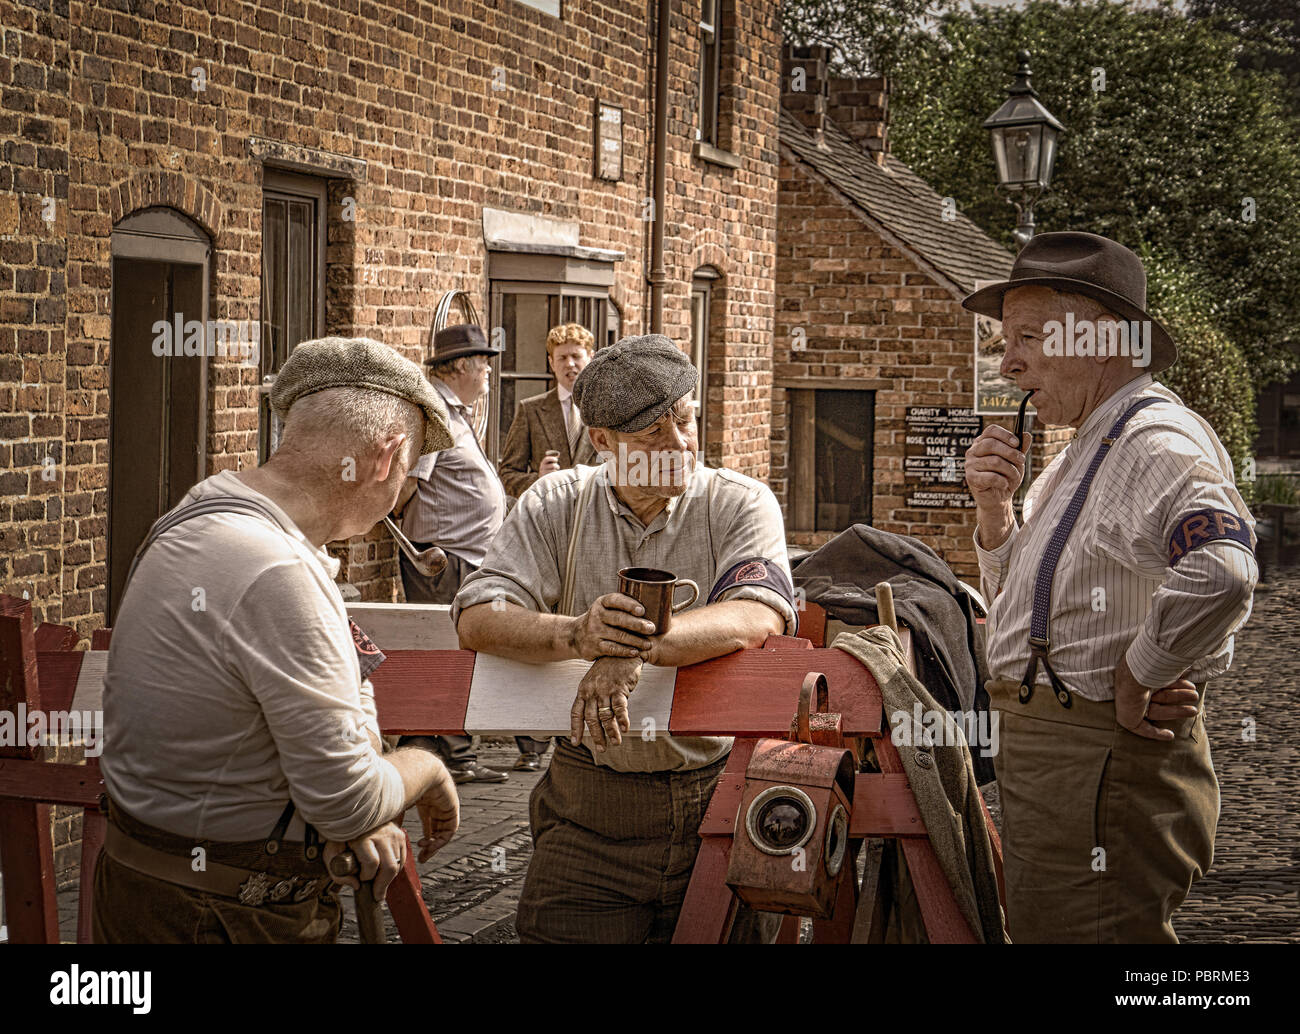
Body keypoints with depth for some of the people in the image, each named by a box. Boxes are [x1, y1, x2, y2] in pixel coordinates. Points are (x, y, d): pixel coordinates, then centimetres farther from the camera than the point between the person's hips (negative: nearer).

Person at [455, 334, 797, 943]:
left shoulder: (741, 504, -2)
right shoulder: (556, 505, 2)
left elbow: (759, 616, -20)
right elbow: (477, 620, -10)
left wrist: (636, 647, -36)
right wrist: (576, 635, -30)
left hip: (718, 797, 0)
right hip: (589, 812, 1)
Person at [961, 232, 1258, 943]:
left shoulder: (1157, 443, -18)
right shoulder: (1087, 449, 17)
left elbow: (1219, 573, -38)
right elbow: (1019, 607, 23)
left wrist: (1136, 678, -23)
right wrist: (993, 510, 4)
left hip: (1106, 769, -11)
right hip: (1042, 763, 11)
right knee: (1038, 933, 19)